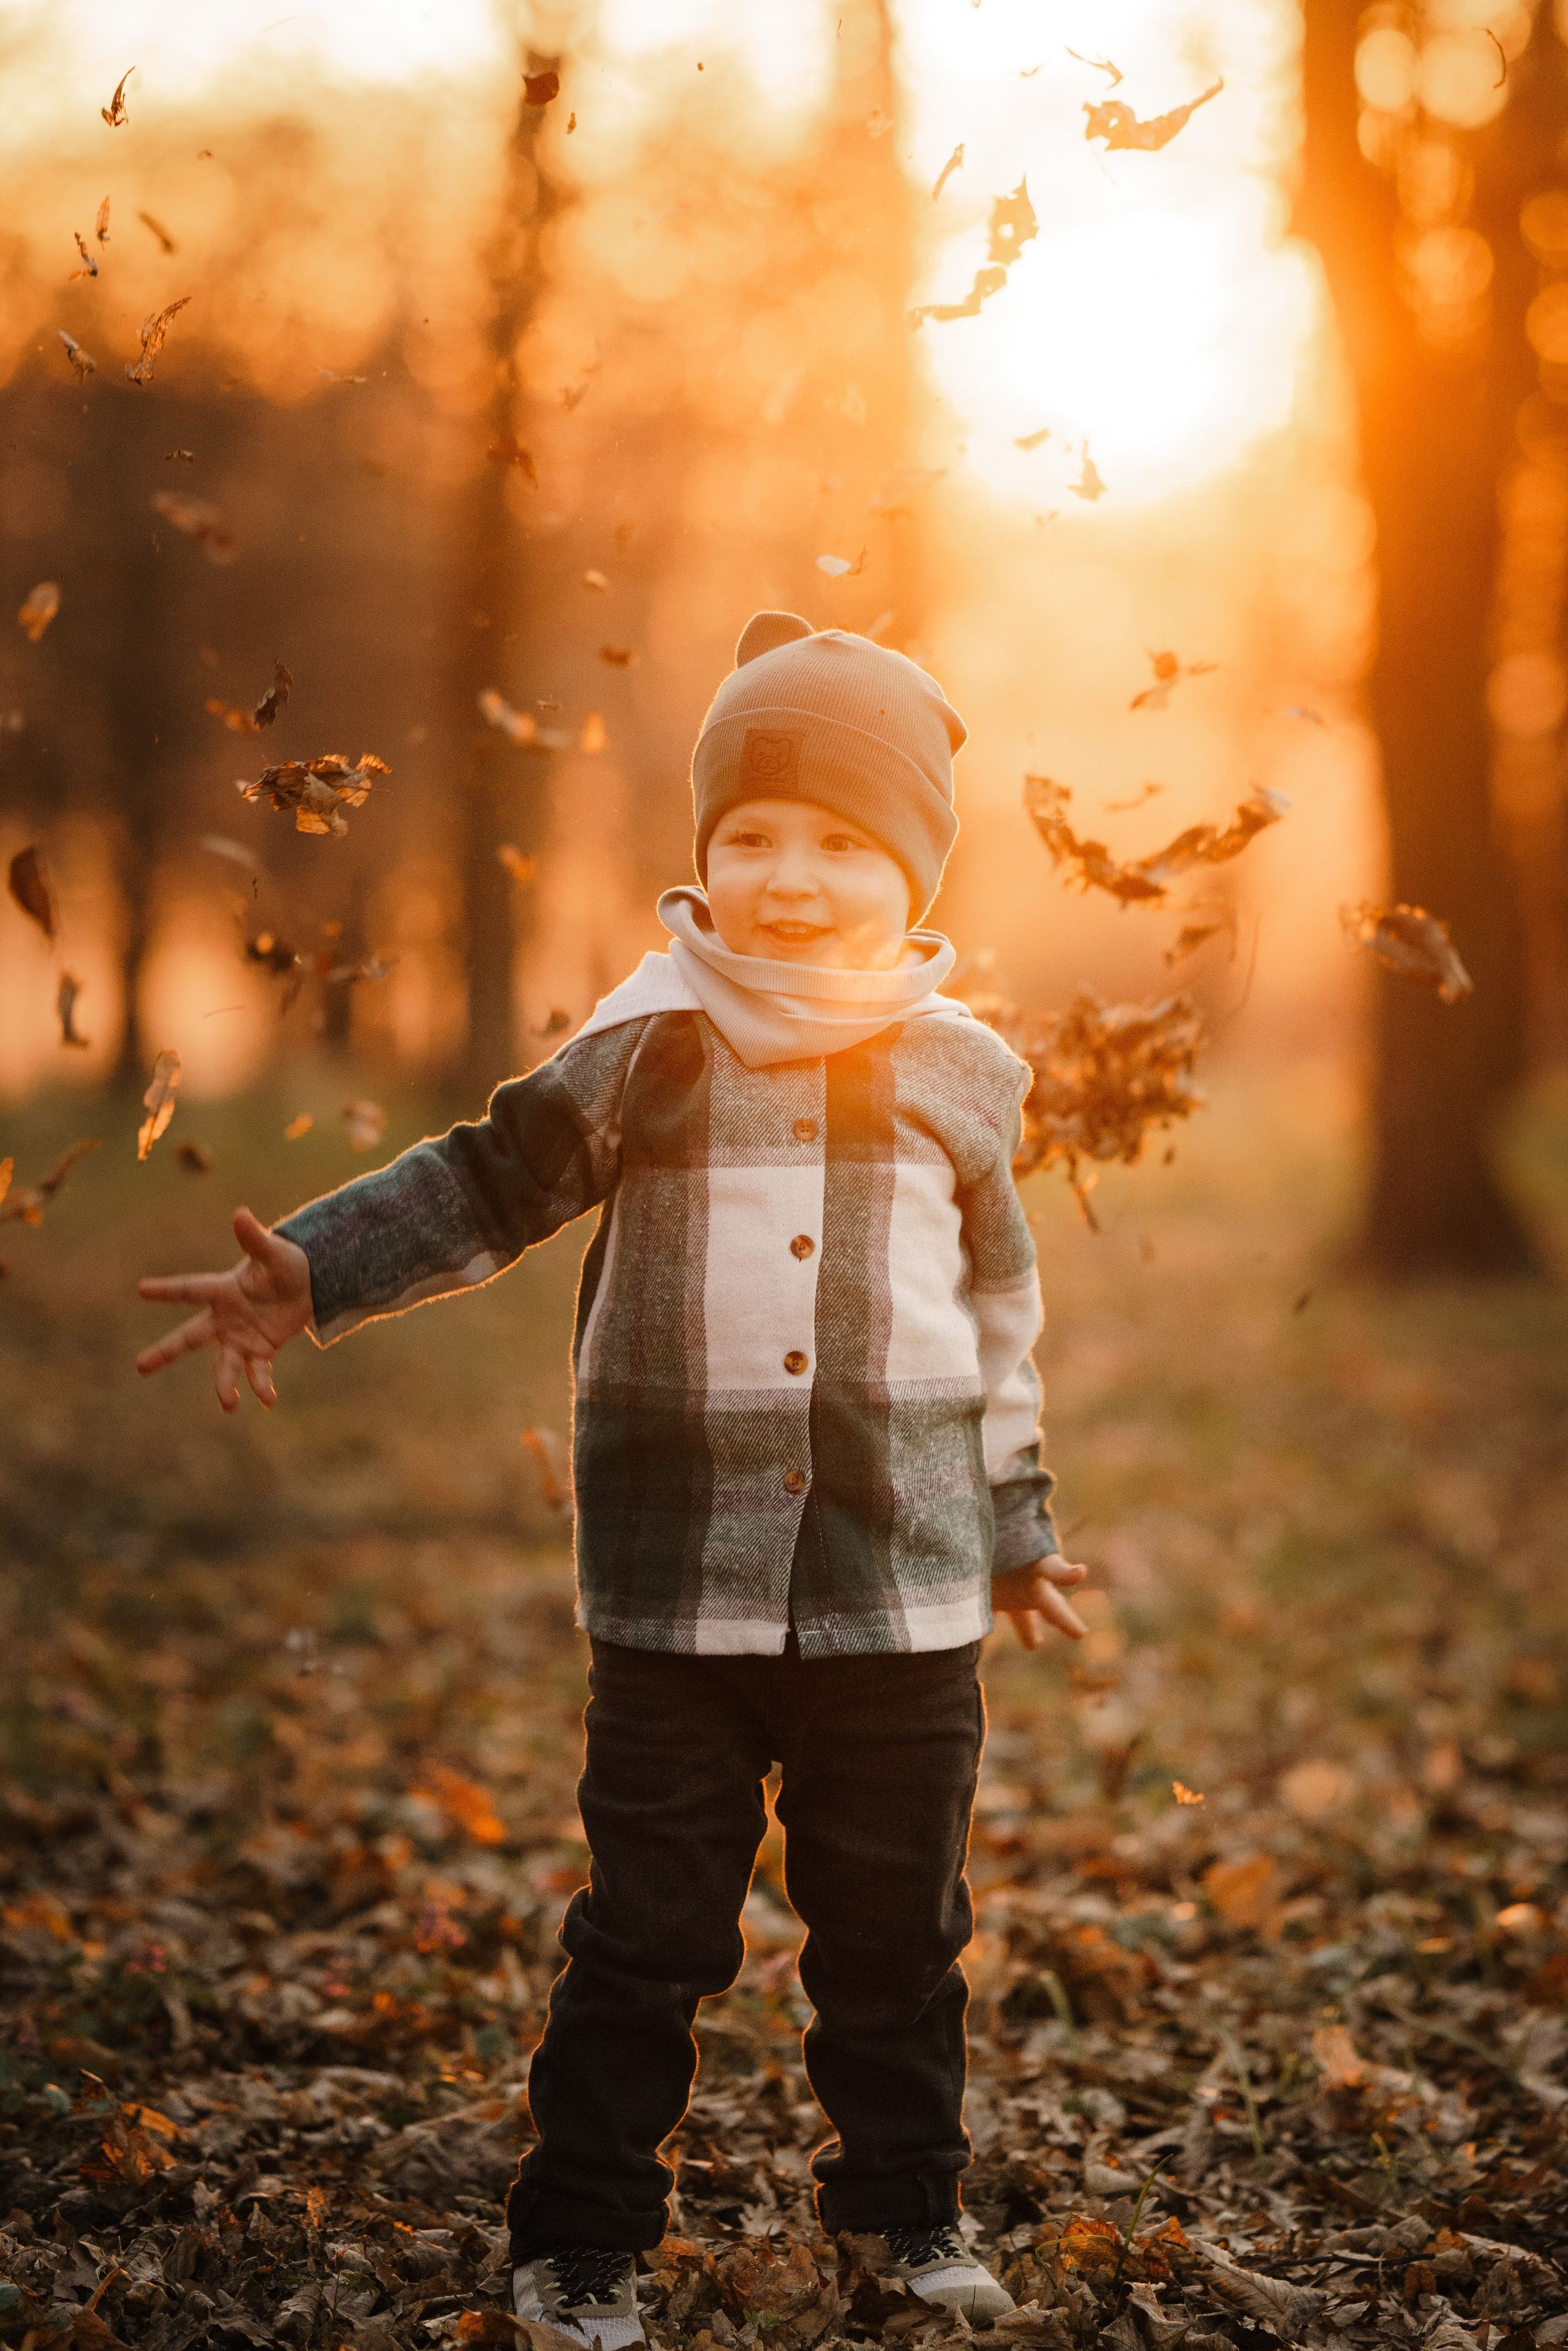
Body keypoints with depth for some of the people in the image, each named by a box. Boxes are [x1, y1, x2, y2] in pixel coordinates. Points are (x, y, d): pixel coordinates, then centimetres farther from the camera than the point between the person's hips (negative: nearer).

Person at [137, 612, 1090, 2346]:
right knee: (648, 1928, 6)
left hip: (901, 1594, 2)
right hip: (678, 1595, -1)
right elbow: (485, 1188, 1)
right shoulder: (646, 1048, -2)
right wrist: (307, 1278, -12)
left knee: (897, 1928, 12)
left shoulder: (957, 1071, 4)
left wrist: (1015, 1522, 21)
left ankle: (909, 2207, 32)